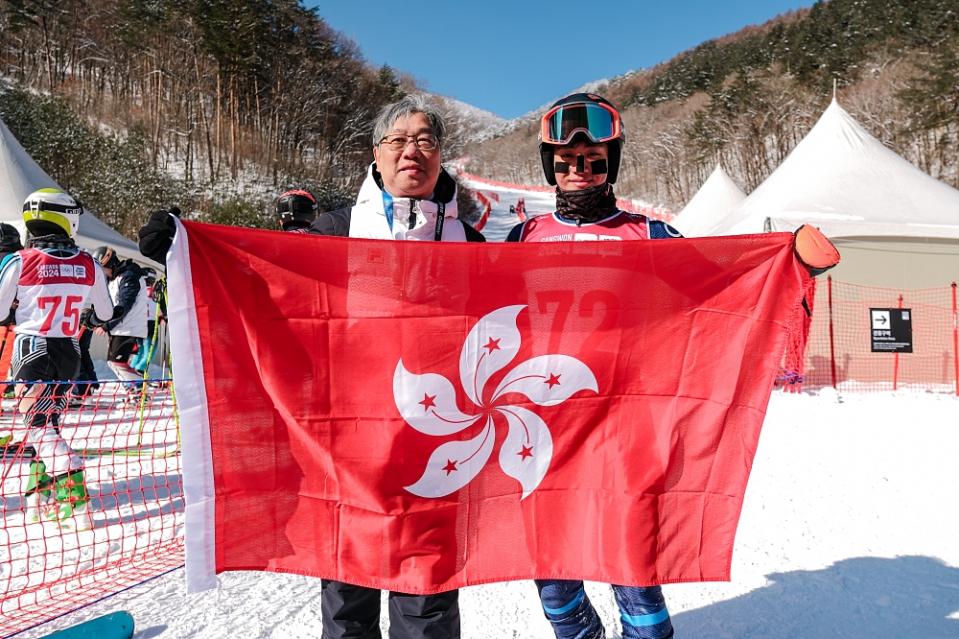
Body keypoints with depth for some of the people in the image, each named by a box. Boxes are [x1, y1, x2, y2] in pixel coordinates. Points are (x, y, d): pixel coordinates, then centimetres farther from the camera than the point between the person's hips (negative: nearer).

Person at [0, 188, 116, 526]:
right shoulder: (88, 264, -2)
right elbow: (106, 314, 10)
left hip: (32, 350, -4)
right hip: (69, 353, 4)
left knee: (38, 425, 0)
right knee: (48, 421, 18)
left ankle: (73, 496, -13)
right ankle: (39, 495, 25)